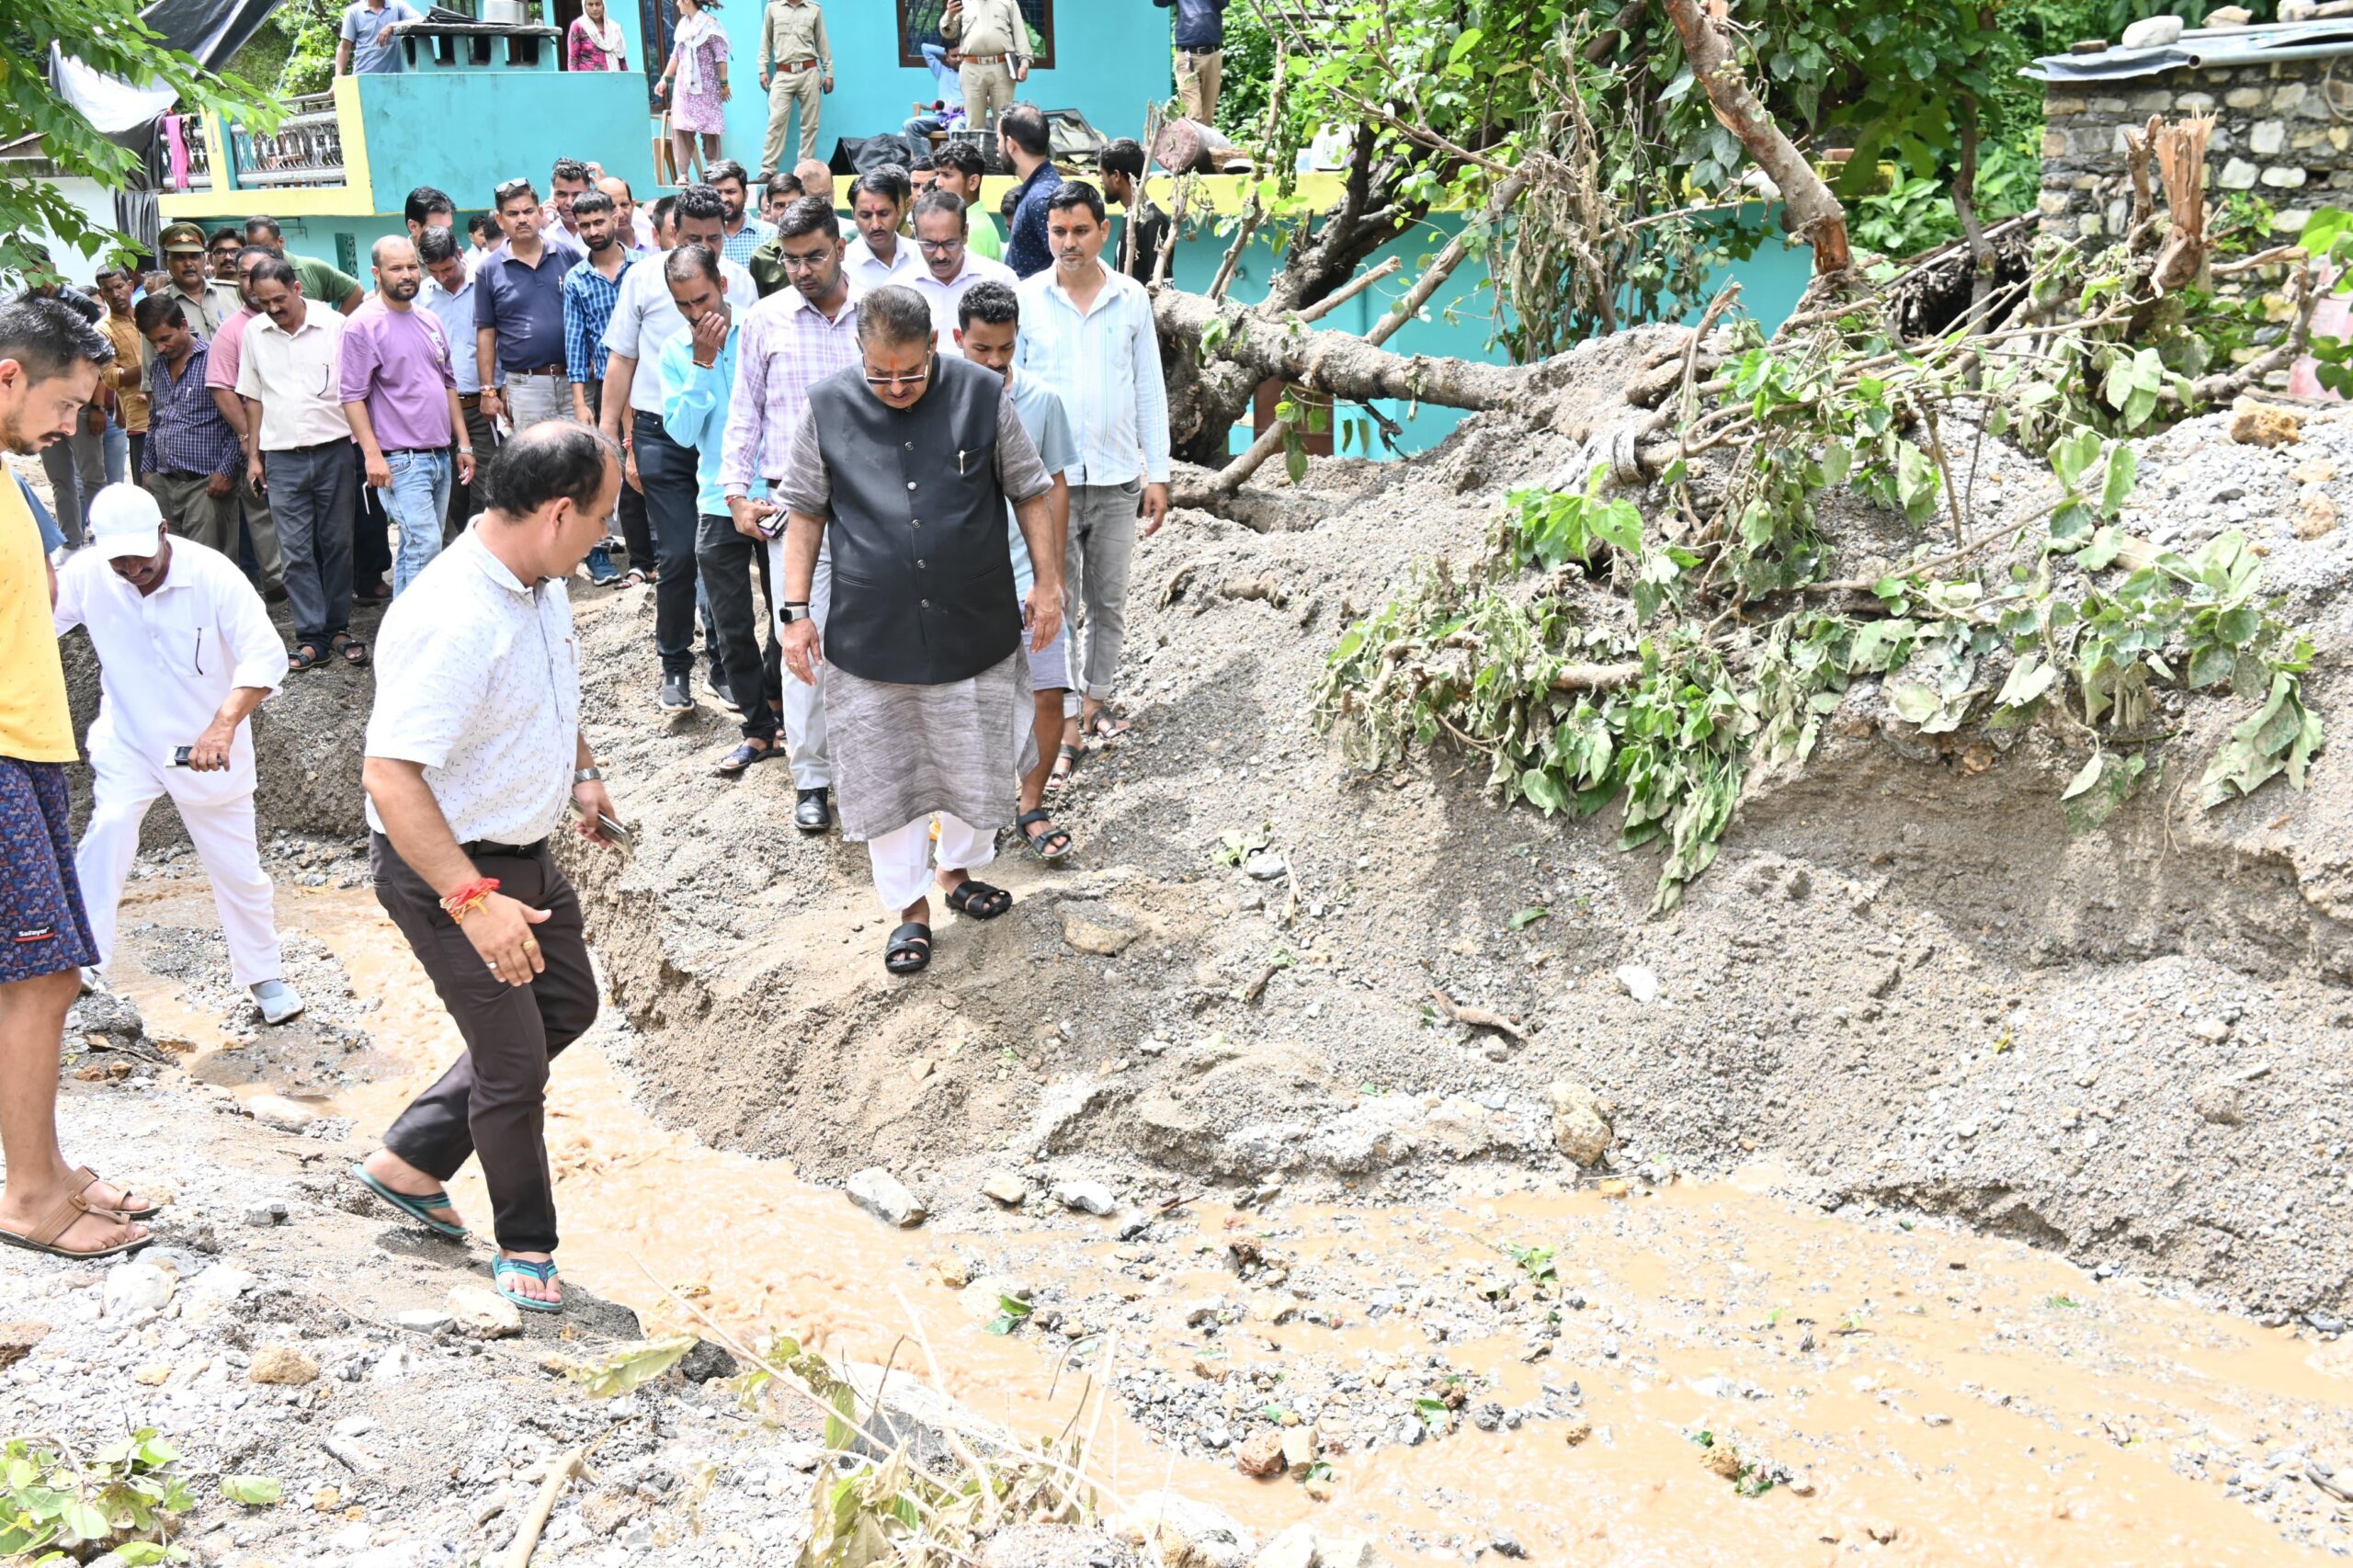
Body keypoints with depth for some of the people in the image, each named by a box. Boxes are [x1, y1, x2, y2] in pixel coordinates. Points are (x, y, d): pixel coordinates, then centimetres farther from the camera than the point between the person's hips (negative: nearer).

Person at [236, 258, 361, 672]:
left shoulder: (334, 326, -3)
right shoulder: (254, 333, 6)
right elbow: (253, 397, 14)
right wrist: (253, 456, 12)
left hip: (333, 450, -2)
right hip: (282, 457, 2)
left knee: (337, 543, 6)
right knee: (296, 550, 1)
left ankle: (338, 627, 16)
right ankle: (311, 636, 5)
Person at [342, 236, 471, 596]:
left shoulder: (429, 320, 14)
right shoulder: (363, 325, -8)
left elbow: (448, 384, 20)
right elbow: (353, 395, -11)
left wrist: (464, 444, 16)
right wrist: (372, 454, -18)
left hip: (440, 456, 7)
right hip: (400, 461, -7)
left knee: (416, 549, 11)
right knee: (426, 546, -15)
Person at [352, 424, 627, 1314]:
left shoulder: (540, 583, 0)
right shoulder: (453, 620, -31)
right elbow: (389, 775, -35)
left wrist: (581, 773, 16)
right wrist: (473, 900, -38)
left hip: (521, 850, 10)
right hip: (447, 871, -10)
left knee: (568, 1004, 22)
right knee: (514, 1058, 3)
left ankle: (409, 1161, 32)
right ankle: (525, 1244, 26)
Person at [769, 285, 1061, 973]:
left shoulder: (982, 394, -6)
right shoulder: (827, 407, -6)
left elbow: (1029, 491, 4)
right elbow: (804, 510, 3)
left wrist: (1047, 582, 4)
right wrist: (796, 612, 0)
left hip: (974, 628, 0)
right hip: (870, 634, 0)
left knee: (973, 763, 14)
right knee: (885, 775, 8)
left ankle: (960, 870, 40)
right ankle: (911, 907, 25)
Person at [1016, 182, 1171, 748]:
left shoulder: (1132, 298, 3)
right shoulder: (1026, 299, -1)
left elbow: (1149, 389, 7)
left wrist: (1158, 473, 4)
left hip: (1117, 479, 2)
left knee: (1109, 601, 10)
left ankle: (1096, 697, 25)